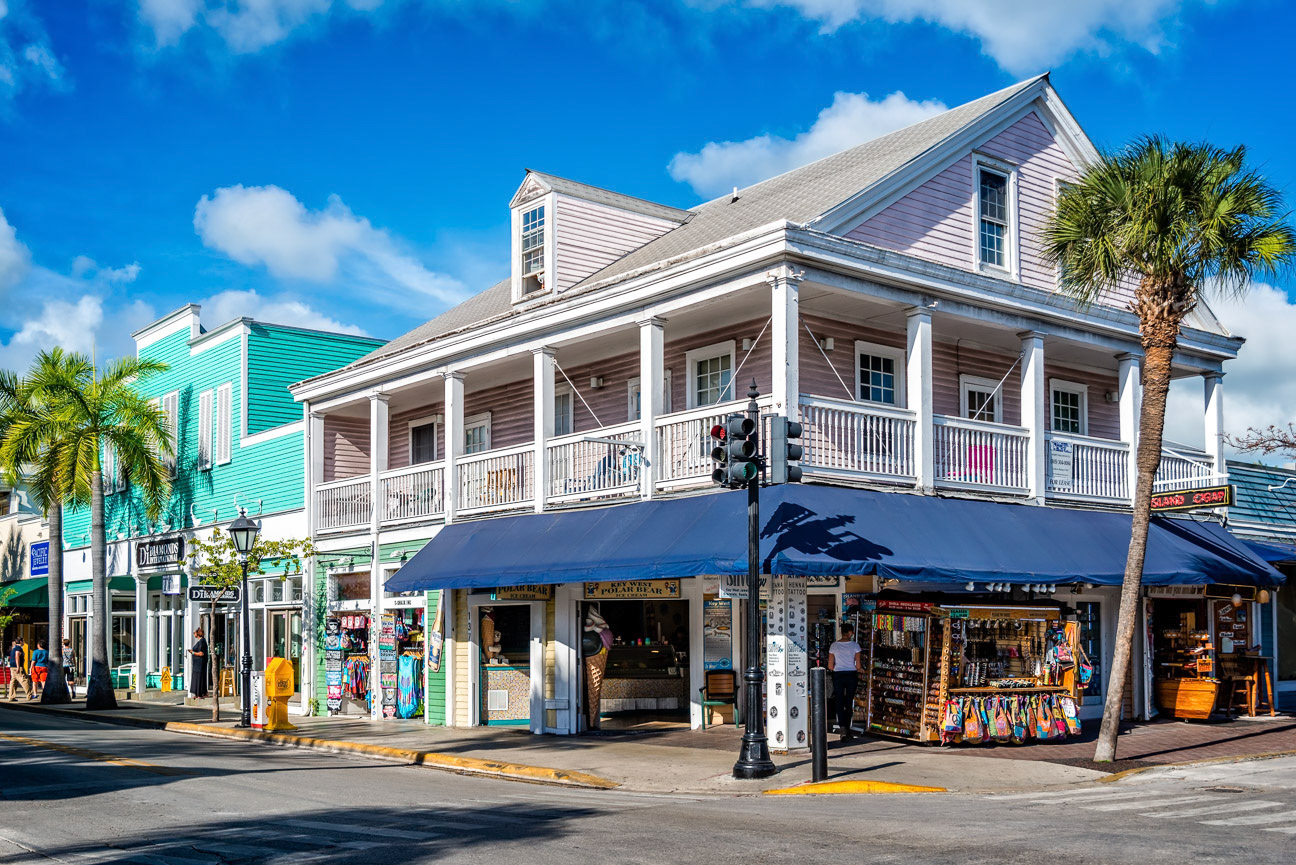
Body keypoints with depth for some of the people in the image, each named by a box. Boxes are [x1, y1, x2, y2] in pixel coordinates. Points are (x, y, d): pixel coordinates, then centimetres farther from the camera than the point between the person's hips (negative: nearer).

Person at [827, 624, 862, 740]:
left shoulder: (834, 646, -1)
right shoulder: (855, 645, -5)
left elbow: (830, 666, 1)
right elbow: (858, 665, -3)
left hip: (838, 676, 0)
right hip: (851, 675, 0)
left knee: (839, 702, 1)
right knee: (849, 703, 13)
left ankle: (843, 729, -16)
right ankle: (847, 730, 20)